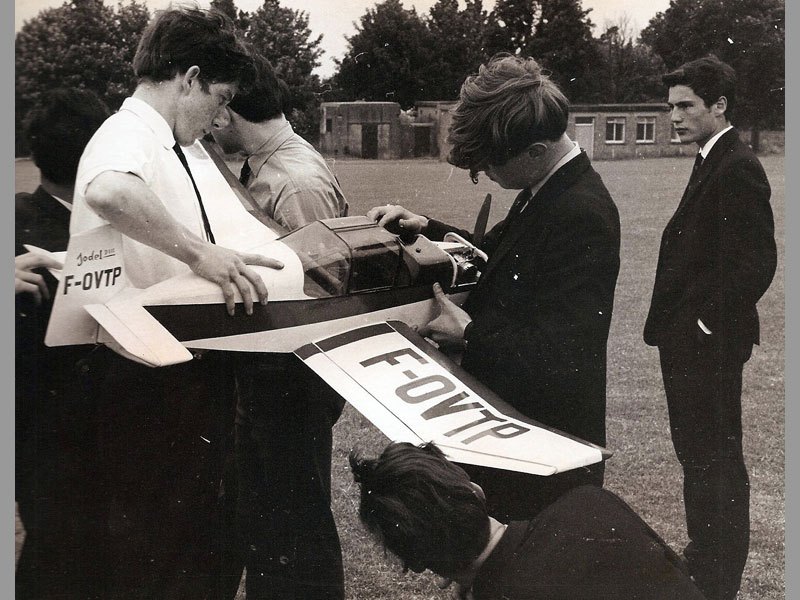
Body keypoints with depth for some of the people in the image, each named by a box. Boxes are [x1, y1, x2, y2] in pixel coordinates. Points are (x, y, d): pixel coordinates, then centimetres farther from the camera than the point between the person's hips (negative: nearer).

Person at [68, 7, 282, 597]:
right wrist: (199, 251, -37)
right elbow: (108, 193, -42)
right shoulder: (128, 135, -16)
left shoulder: (184, 150, 13)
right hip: (149, 378, -9)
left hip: (193, 368, 9)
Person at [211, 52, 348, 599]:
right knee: (259, 514, 22)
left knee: (300, 525, 6)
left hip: (291, 382, -9)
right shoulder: (259, 168, 8)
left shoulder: (300, 184, -20)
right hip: (262, 375, 9)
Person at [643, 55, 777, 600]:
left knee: (715, 458, 1)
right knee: (696, 450, 19)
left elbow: (755, 263, -23)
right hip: (691, 339, 10)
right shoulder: (714, 164, 14)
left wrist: (707, 322, -17)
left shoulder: (737, 169, -17)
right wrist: (678, 322, 14)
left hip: (708, 343, -10)